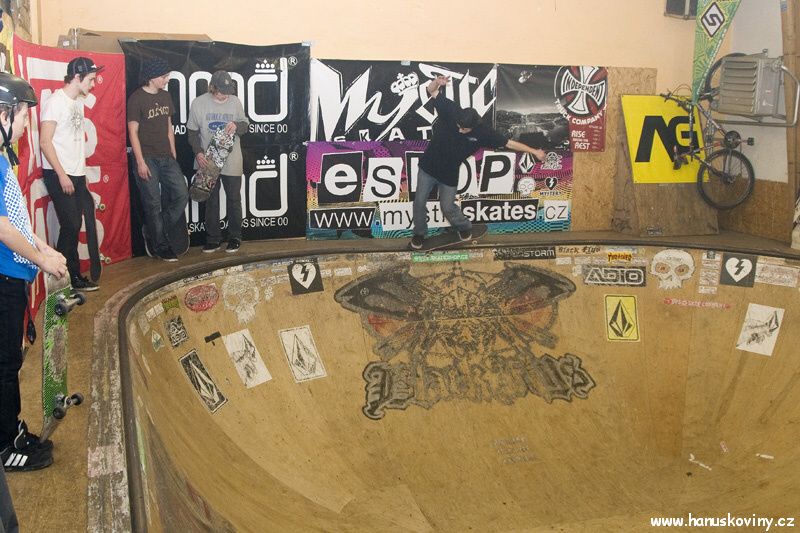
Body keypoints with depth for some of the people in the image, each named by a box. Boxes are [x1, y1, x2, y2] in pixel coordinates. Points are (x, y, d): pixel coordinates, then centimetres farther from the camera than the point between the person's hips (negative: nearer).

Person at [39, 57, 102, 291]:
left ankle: (73, 276, 16)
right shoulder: (55, 102, -10)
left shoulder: (78, 102, 15)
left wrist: (82, 171, 16)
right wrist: (62, 175, -17)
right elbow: (45, 141, -14)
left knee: (75, 225, 8)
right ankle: (68, 280, 3)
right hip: (58, 175, -8)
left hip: (76, 175, 8)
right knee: (71, 225, -8)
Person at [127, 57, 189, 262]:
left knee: (182, 194, 2)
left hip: (166, 158, 7)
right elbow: (133, 132, -10)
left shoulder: (166, 96, 13)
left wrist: (173, 155, 15)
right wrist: (140, 161, -15)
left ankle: (155, 233, 18)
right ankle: (161, 247, 11)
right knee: (153, 204, -1)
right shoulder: (136, 99, -9)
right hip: (147, 159, -7)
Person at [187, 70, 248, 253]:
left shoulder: (235, 102, 0)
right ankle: (213, 238, 16)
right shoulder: (198, 103, -4)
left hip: (231, 160, 0)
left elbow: (245, 125, 9)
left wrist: (236, 126, -15)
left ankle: (235, 237, 18)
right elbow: (193, 131, 2)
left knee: (234, 199, 6)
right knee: (210, 200, 7)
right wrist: (198, 152, -12)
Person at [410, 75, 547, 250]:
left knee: (448, 207, 6)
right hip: (428, 167, 1)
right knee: (419, 202, 5)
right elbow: (432, 91, -15)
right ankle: (419, 232, 31)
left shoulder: (482, 133, -19)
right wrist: (436, 82, -38)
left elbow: (509, 143, -10)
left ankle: (463, 226, 39)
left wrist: (534, 151, -6)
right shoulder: (451, 110, -20)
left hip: (449, 175, 0)